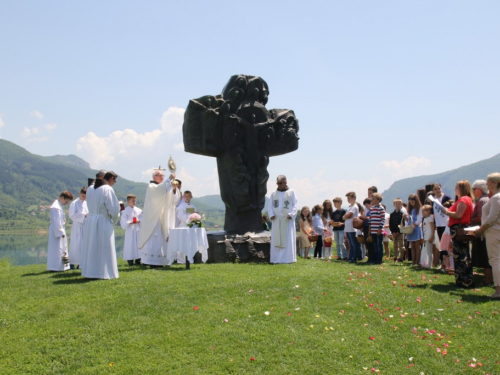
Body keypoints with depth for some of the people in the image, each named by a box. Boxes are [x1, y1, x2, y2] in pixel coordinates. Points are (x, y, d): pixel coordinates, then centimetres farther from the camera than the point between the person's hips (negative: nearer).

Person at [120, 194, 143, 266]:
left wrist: (138, 221, -14)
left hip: (138, 230, 4)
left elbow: (142, 219, 5)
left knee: (138, 243, 3)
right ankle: (130, 260, 0)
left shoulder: (139, 211, 7)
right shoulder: (125, 211, -3)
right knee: (130, 244, -5)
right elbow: (124, 222, -7)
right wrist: (131, 222, -19)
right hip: (130, 230, -4)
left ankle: (138, 259, 11)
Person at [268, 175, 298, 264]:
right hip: (276, 220, 3)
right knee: (276, 240, 1)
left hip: (287, 220, -3)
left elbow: (295, 205, 0)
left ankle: (288, 258, 1)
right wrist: (271, 214, -8)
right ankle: (276, 259, 4)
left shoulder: (291, 192, 4)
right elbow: (270, 206, 10)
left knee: (288, 239, -2)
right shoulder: (273, 194, 12)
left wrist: (291, 214, -16)